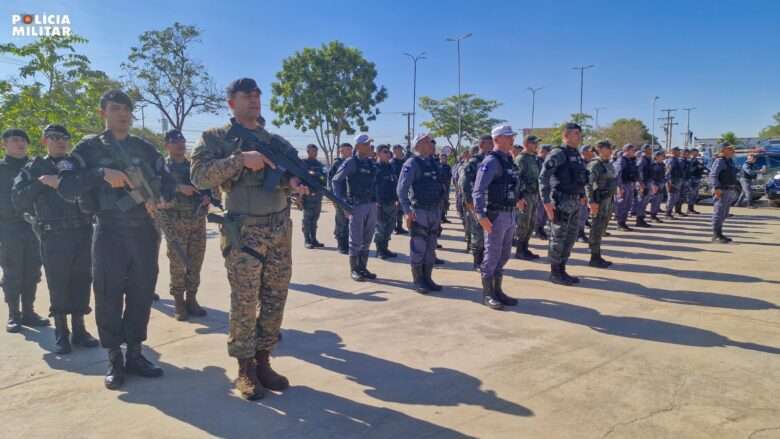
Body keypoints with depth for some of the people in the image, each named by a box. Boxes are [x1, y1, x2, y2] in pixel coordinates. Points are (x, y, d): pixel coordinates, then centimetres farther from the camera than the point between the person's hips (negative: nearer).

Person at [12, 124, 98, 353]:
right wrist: (41, 182, -11)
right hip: (53, 236, -2)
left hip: (83, 233, 2)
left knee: (82, 283, 5)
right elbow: (18, 199, 0)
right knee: (58, 285, 1)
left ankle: (79, 330, 16)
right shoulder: (35, 167, 9)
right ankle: (61, 334, 12)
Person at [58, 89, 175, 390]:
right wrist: (102, 174, -20)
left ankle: (135, 354, 20)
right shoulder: (89, 147, 2)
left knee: (142, 294, 7)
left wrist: (160, 199, -6)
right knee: (109, 296, 1)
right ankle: (114, 360, 14)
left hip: (144, 231, 3)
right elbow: (66, 187, -8)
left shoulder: (145, 148, 11)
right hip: (109, 232, -3)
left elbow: (168, 182, 14)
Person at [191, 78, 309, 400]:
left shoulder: (275, 140, 16)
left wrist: (293, 181, -19)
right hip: (243, 234, -4)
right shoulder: (215, 138, 3)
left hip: (280, 231, 5)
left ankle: (263, 362, 22)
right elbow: (199, 175, -11)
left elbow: (292, 170, 5)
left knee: (275, 301, 8)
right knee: (244, 304, 0)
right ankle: (245, 369, 15)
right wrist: (241, 159, -19)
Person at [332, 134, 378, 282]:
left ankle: (363, 268, 20)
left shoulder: (372, 164, 12)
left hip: (372, 205, 6)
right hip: (357, 206, -6)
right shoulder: (351, 163, -6)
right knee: (356, 240, 0)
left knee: (367, 240, 11)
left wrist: (376, 200, 12)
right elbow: (336, 181, -4)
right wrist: (342, 202, -8)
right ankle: (354, 270, 10)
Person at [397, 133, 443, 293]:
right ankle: (418, 281, 10)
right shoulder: (412, 163, -10)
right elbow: (401, 189, -15)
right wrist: (407, 211, -20)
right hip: (419, 212, -7)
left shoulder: (434, 163, 12)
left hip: (435, 211, 7)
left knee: (431, 248, 12)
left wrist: (439, 210, 14)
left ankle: (427, 279, 22)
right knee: (418, 248, 0)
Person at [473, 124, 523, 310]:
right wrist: (482, 216, -27)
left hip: (510, 214, 9)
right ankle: (487, 294, 11)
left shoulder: (508, 160, 13)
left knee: (504, 255, 15)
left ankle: (497, 290, 26)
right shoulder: (491, 161, -15)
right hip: (496, 215, -9)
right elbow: (478, 190, -21)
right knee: (492, 256, 0)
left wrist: (517, 199, 27)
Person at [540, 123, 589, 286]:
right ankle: (555, 273, 8)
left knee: (571, 237, 13)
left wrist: (582, 195, 19)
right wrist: (546, 201, -22)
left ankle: (562, 270, 23)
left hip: (574, 202, 9)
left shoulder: (577, 155, 14)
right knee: (558, 238, -2)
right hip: (562, 201, -9)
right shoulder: (558, 154, -12)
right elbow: (543, 177, -18)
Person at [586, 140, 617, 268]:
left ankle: (598, 257, 21)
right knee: (597, 229, -4)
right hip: (600, 200, -9)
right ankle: (594, 258, 2)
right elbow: (588, 183, -21)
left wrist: (612, 199, 20)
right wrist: (591, 201, -26)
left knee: (601, 229, 13)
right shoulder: (595, 164, -13)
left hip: (609, 200, 9)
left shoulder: (609, 164, 15)